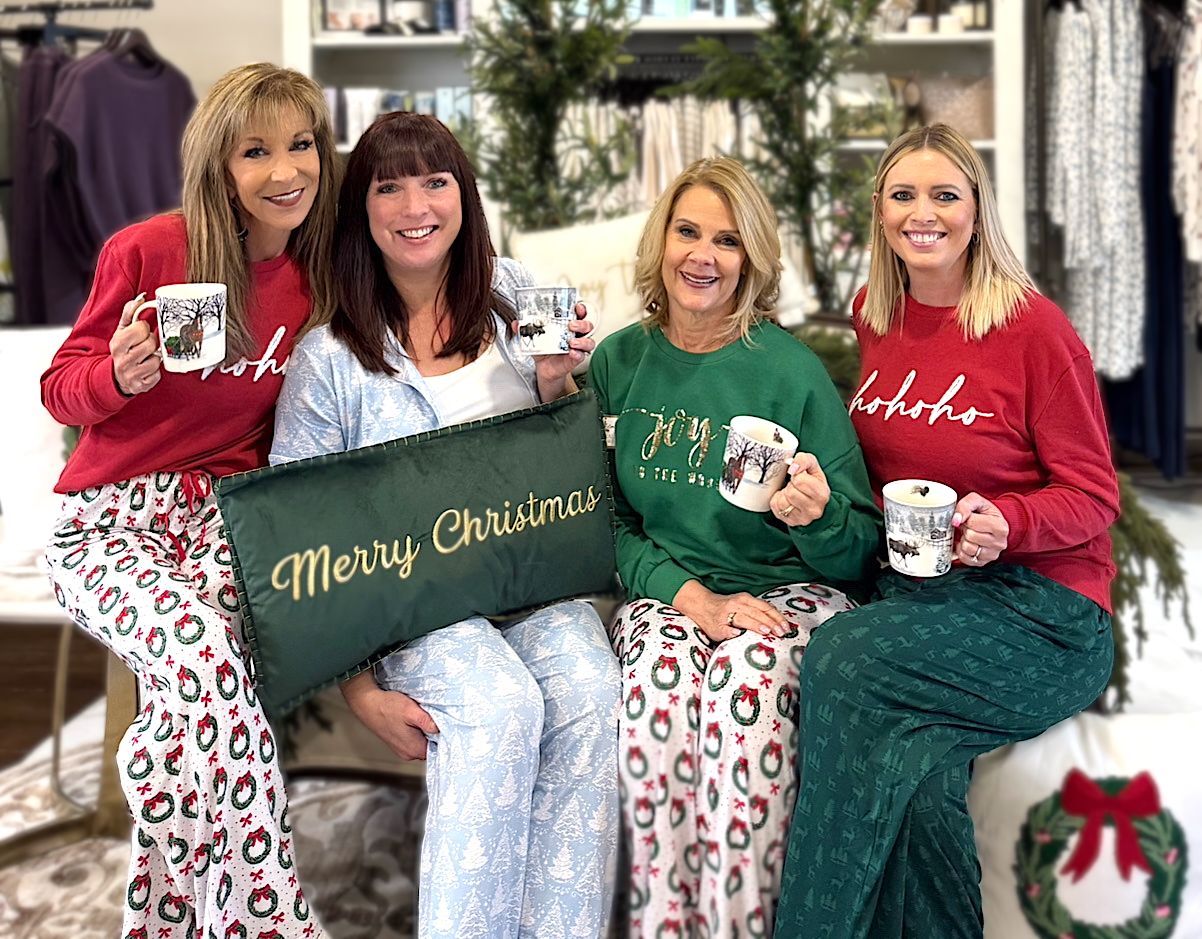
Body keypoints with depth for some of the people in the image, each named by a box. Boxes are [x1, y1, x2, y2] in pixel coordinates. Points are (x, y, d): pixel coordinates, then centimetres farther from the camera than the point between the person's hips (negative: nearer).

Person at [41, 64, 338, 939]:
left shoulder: (321, 284, 6)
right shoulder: (146, 251, -6)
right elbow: (62, 388, 3)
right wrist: (121, 376, -19)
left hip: (225, 512, 2)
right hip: (109, 524, -2)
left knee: (191, 686, -31)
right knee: (202, 649, -35)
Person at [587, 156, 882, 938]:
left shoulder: (793, 369, -2)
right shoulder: (620, 362, 7)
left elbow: (859, 554, 2)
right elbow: (606, 521, 7)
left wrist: (819, 517, -22)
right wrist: (685, 593, -11)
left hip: (790, 595, -1)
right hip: (665, 595, 2)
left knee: (747, 679, -33)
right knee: (661, 678, -31)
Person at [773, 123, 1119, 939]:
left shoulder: (1035, 328, -7)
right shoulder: (876, 316, 10)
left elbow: (1092, 495, -5)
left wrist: (1005, 523, -24)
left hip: (1040, 605, -4)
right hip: (910, 587, 4)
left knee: (843, 660, -29)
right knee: (913, 766, -27)